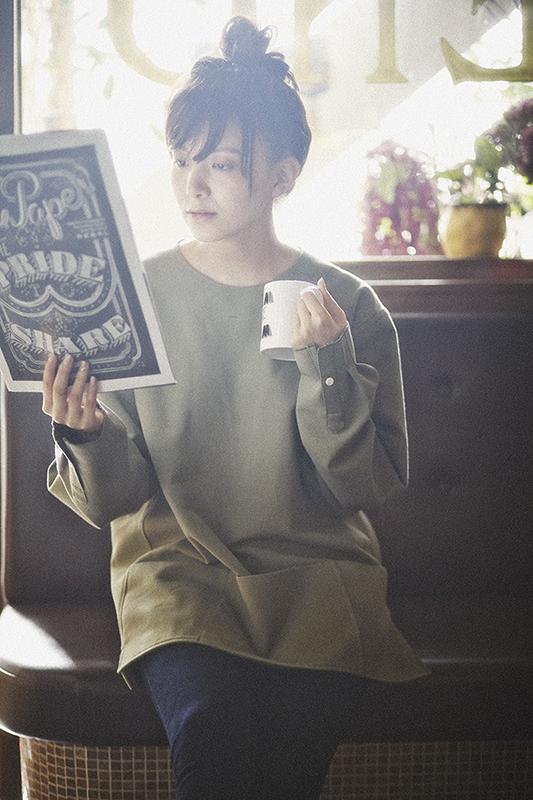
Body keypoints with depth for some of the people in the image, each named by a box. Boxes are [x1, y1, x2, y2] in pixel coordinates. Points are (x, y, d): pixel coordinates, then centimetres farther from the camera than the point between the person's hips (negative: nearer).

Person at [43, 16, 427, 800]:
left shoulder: (348, 305, 2)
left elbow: (365, 486, -2)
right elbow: (116, 500, 2)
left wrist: (326, 366, -15)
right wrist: (86, 436, -20)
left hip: (314, 567, 0)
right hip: (176, 564, 0)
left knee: (291, 735, -27)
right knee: (212, 725, -29)